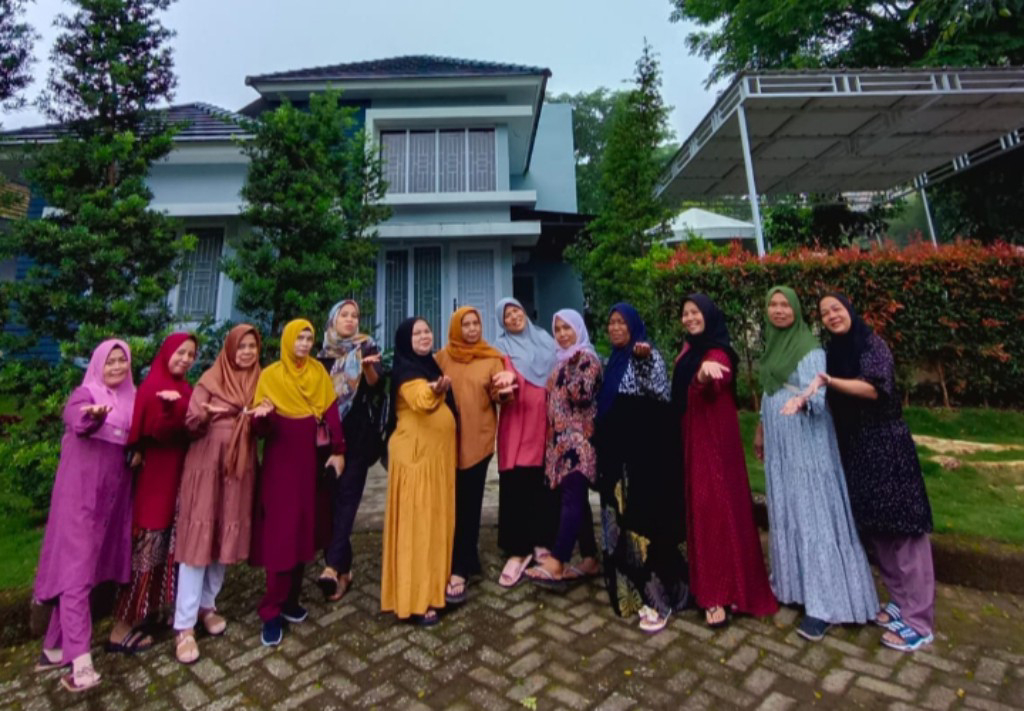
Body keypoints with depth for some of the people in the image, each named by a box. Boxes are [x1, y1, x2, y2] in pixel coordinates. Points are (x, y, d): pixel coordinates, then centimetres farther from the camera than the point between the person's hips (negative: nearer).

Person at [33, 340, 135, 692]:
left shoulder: (130, 398, 11)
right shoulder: (84, 394, -5)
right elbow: (78, 423, -28)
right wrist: (94, 417, -49)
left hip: (113, 494, 6)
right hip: (81, 492, -5)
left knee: (76, 568, 12)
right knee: (77, 569, -7)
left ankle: (55, 648, 23)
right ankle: (80, 660, -7)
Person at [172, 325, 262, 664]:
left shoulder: (259, 381, 8)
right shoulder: (211, 379, -3)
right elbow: (190, 424, -6)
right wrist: (205, 414, -27)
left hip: (240, 468, 4)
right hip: (206, 465, -3)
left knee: (227, 537, 10)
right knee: (198, 538, -3)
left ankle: (207, 605, 28)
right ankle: (184, 626, 6)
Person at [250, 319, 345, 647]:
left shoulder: (319, 372, 6)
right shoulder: (270, 375, -3)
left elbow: (331, 413, 1)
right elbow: (262, 429, -6)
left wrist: (338, 451, -6)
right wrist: (262, 415, -29)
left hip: (311, 459, 3)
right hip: (280, 461, -3)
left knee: (303, 528, 8)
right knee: (280, 532, -2)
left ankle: (290, 599, 21)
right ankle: (272, 611, 8)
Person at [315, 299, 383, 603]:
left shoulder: (367, 348, 1)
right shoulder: (323, 354, 10)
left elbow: (375, 384, -17)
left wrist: (368, 367, -38)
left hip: (358, 434, -3)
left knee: (347, 495, -9)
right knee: (330, 496, 3)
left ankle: (333, 566, -13)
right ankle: (343, 568, 13)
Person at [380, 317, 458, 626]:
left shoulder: (431, 365, 14)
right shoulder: (405, 370, -12)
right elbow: (420, 400, -34)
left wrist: (441, 389, 5)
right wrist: (434, 389, -53)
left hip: (437, 452, 9)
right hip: (414, 454, -9)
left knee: (436, 519, 14)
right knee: (416, 522, -4)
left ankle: (431, 587, 28)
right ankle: (415, 598, 6)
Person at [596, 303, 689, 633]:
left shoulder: (648, 354, -8)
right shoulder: (612, 362, 14)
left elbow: (661, 393, -25)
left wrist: (645, 360, -40)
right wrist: (601, 448, 18)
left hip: (646, 451, -8)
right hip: (617, 453, 8)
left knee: (647, 517, -5)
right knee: (621, 520, 14)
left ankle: (657, 597, 7)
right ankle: (631, 587, 30)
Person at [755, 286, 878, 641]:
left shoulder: (810, 347, -11)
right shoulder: (772, 345, 11)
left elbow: (816, 388, -24)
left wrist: (801, 400, -46)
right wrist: (761, 429, 22)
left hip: (806, 442, -7)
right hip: (779, 442, 8)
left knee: (813, 515, -5)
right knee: (785, 511, 14)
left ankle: (824, 603, 2)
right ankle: (792, 580, 29)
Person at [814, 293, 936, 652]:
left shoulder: (872, 343, -8)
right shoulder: (833, 353, 10)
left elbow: (874, 388, -22)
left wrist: (829, 381, -32)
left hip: (886, 447, -7)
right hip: (854, 451, 7)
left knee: (902, 529, -3)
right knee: (874, 528, 11)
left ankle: (919, 620, 6)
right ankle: (902, 601, 26)